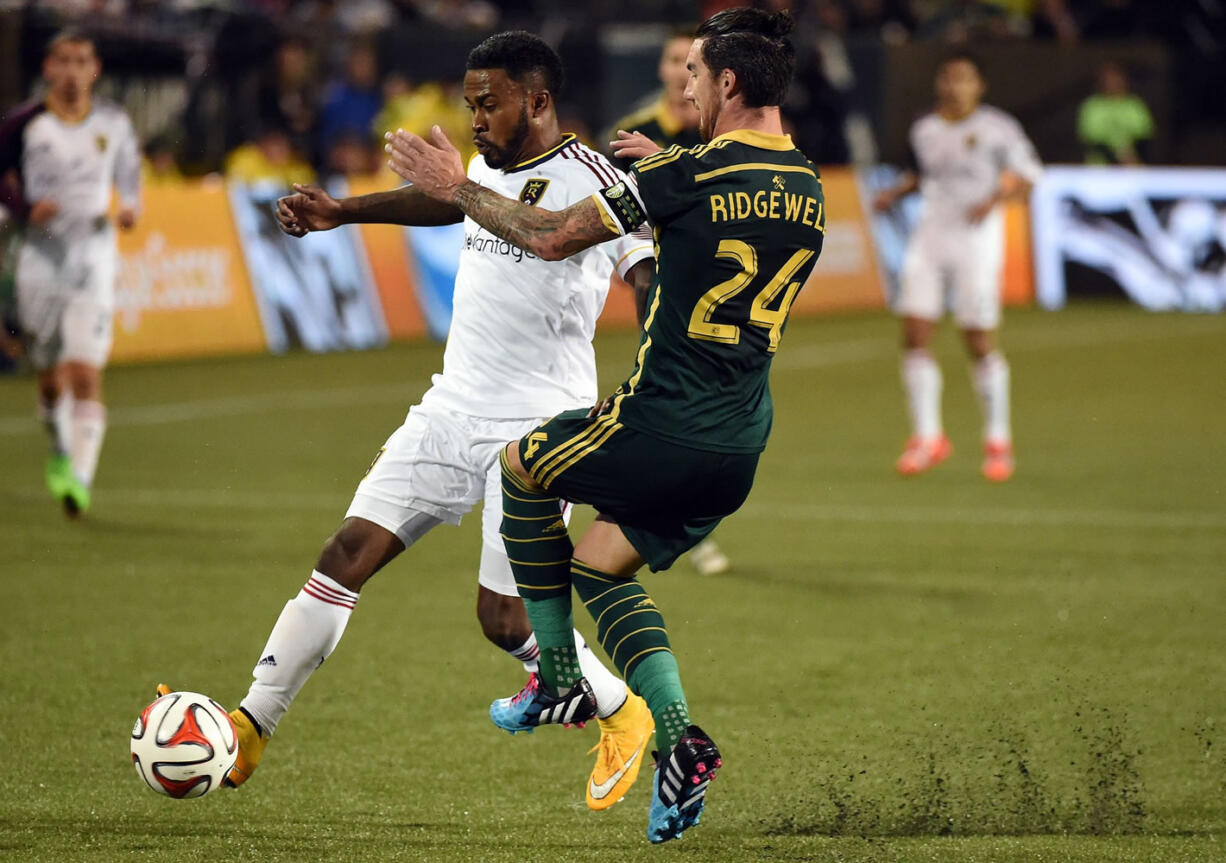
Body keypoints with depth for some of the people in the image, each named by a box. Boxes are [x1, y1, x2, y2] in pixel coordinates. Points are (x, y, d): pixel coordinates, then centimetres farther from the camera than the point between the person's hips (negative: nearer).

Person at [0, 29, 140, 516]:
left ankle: (81, 476, -16)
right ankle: (61, 451, 37)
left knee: (86, 374, -14)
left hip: (94, 259, 0)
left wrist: (131, 207, -4)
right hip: (41, 258, 0)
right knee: (49, 377, 9)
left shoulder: (114, 124, 4)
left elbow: (130, 177, 17)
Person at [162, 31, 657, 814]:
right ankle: (251, 729, 4)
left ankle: (620, 715, 19)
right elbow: (445, 199, 34)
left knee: (505, 617, -7)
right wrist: (342, 212, 35)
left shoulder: (589, 181, -14)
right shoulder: (489, 167, 11)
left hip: (535, 427, -7)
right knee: (348, 555, -1)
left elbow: (648, 273, -24)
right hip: (452, 410, 7)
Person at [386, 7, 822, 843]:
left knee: (522, 465, 21)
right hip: (741, 449, 7)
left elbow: (552, 236, -6)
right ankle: (676, 739, 5)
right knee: (599, 567, 22)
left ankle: (561, 681, 20)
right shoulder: (809, 191, 8)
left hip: (662, 422, -7)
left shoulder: (690, 174, -13)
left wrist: (454, 186, 6)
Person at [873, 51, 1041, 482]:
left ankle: (998, 442, 13)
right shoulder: (924, 130, 9)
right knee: (914, 337, -5)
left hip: (977, 238, -4)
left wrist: (995, 198, -17)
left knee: (980, 344, -3)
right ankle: (927, 438, 5)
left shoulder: (997, 128, -5)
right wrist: (895, 192, 8)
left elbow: (1027, 173, -1)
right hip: (930, 236, 4)